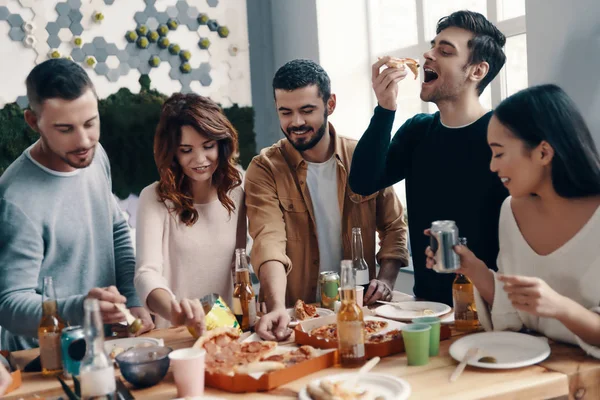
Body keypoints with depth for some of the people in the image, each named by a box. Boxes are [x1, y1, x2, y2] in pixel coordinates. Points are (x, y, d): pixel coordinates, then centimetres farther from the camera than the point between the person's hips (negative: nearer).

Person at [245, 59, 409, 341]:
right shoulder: (265, 169, -3)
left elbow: (393, 226, 12)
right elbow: (269, 240, -17)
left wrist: (386, 278, -4)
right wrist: (277, 307, -31)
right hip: (294, 315, -1)